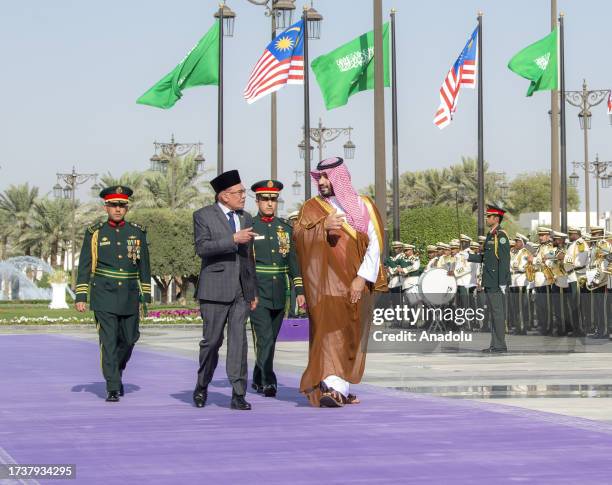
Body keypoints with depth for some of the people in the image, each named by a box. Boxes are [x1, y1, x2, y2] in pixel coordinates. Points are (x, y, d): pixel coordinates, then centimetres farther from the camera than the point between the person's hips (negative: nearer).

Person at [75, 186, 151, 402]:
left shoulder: (137, 233, 7)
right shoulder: (94, 233, 2)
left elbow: (144, 266, 11)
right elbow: (84, 266, 2)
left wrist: (146, 296, 8)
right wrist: (80, 296, -3)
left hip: (130, 297, 3)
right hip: (104, 296, -3)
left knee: (129, 339, 9)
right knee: (108, 341, -7)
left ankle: (117, 371, 36)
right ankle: (112, 388, -6)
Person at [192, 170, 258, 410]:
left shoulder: (246, 218, 16)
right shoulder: (203, 216, -1)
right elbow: (202, 248, -16)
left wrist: (253, 292, 21)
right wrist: (233, 239, -22)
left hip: (241, 290, 4)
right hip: (215, 289, -4)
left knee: (238, 341, -3)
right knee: (212, 340, 2)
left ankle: (238, 395, -3)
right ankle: (202, 386, 23)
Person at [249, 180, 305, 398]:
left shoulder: (286, 228, 12)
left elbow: (294, 261, 13)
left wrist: (299, 290, 7)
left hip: (279, 295, 5)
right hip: (257, 293, -5)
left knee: (270, 340, 11)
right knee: (264, 339, -13)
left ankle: (257, 380, 23)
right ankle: (268, 382, -13)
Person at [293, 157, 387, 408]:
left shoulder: (363, 206, 8)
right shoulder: (312, 207, 6)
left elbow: (374, 244, 1)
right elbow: (298, 234, -10)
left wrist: (362, 278, -9)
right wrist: (323, 226, -27)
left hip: (357, 284, 3)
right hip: (326, 282, -3)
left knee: (352, 337, 6)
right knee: (331, 331, -15)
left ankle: (341, 389, 13)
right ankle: (333, 387, -26)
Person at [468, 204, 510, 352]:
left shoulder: (501, 236, -12)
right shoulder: (491, 235, 16)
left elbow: (504, 260, -17)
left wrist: (502, 283, -21)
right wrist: (468, 257, 13)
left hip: (496, 283, -10)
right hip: (489, 283, 10)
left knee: (497, 313, -6)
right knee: (493, 313, 11)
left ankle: (500, 345, -2)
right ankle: (494, 345, 15)